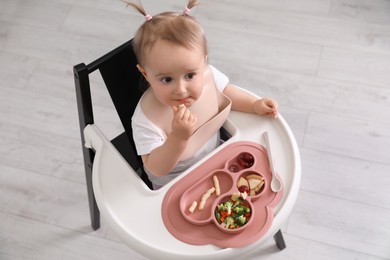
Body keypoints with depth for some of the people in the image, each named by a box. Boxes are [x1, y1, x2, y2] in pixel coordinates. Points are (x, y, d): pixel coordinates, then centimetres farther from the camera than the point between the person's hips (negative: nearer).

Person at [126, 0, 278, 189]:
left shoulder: (208, 75, -20)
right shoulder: (146, 119, -34)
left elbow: (226, 92, 5)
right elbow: (156, 169, -29)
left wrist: (255, 105, -6)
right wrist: (178, 138, -43)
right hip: (174, 186, -6)